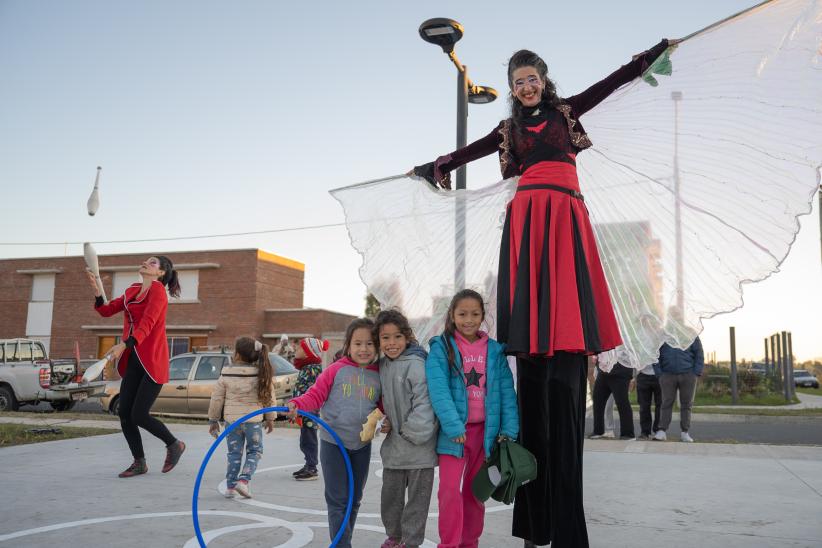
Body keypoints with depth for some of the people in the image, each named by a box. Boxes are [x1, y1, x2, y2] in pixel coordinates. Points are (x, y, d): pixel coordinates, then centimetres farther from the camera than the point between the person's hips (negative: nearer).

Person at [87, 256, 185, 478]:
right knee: (124, 414, 3)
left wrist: (124, 345, -33)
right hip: (133, 360, 7)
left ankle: (174, 445, 16)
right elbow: (106, 310, 14)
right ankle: (139, 463, 17)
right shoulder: (132, 291, 16)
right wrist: (96, 290, -3)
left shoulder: (157, 290, -9)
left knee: (139, 416, -8)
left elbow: (147, 324, -21)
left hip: (152, 361, -7)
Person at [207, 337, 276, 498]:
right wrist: (270, 418, 12)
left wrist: (213, 420, 11)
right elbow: (268, 397, 0)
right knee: (254, 451, 13)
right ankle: (243, 480, -4)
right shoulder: (261, 374, -6)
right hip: (253, 420, -1)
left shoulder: (226, 374, -5)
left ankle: (230, 486, 13)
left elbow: (216, 398, 0)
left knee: (234, 453, 13)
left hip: (231, 420, 1)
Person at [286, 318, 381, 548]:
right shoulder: (337, 370, -9)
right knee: (338, 500, -1)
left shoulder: (379, 375, 1)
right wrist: (297, 404, -27)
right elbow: (316, 395, -10)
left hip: (362, 446, 4)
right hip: (333, 443, -4)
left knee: (354, 499, 16)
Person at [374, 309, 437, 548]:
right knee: (390, 494, 17)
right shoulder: (382, 366, 6)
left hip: (419, 445, -7)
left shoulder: (416, 364, -17)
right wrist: (388, 421, 3)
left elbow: (424, 402, -20)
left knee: (417, 497, 5)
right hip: (394, 443, 7)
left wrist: (408, 430, -13)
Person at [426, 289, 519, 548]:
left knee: (474, 491, 14)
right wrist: (454, 426, -25)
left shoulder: (494, 350, 4)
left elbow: (506, 391, 1)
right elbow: (439, 390, -16)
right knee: (450, 490, -7)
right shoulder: (441, 347, -6)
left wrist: (509, 428, -8)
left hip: (484, 430, 3)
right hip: (453, 431, -3)